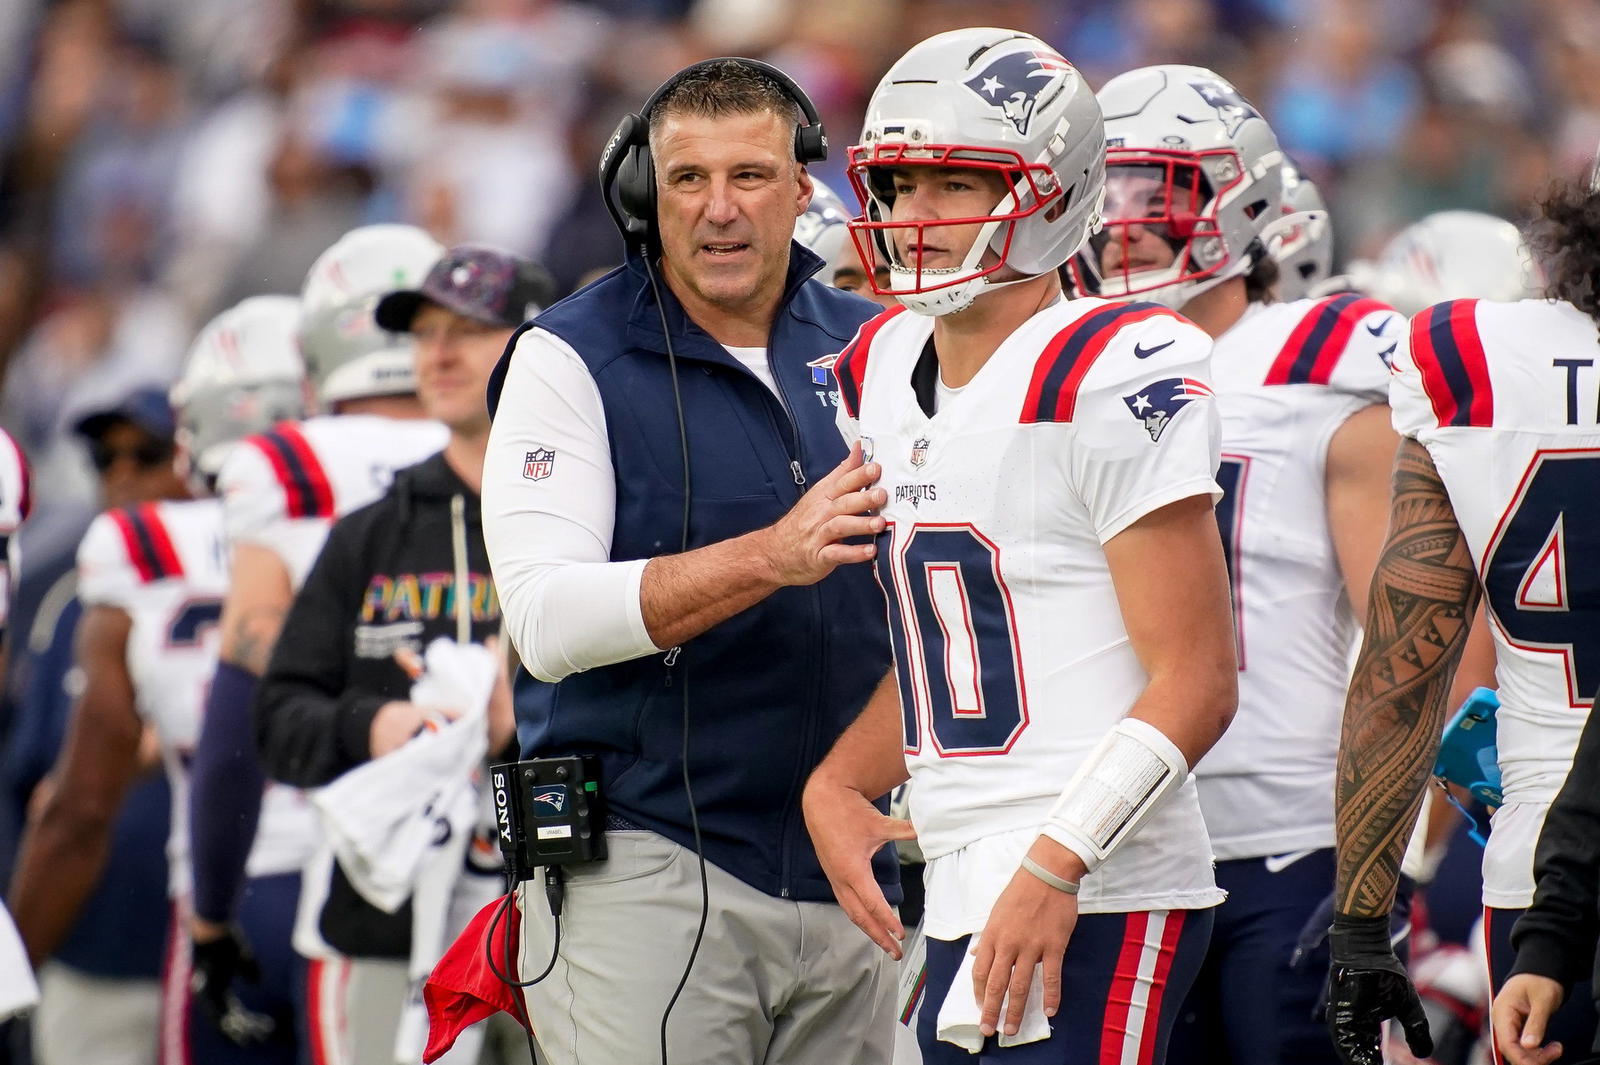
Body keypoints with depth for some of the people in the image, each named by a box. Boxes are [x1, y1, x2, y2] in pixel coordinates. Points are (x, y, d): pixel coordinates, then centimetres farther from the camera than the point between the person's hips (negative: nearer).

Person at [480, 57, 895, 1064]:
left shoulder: (866, 349, 10)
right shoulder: (573, 358, -4)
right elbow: (546, 619, -17)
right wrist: (772, 558, -26)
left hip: (844, 868, 5)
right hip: (651, 868, -5)